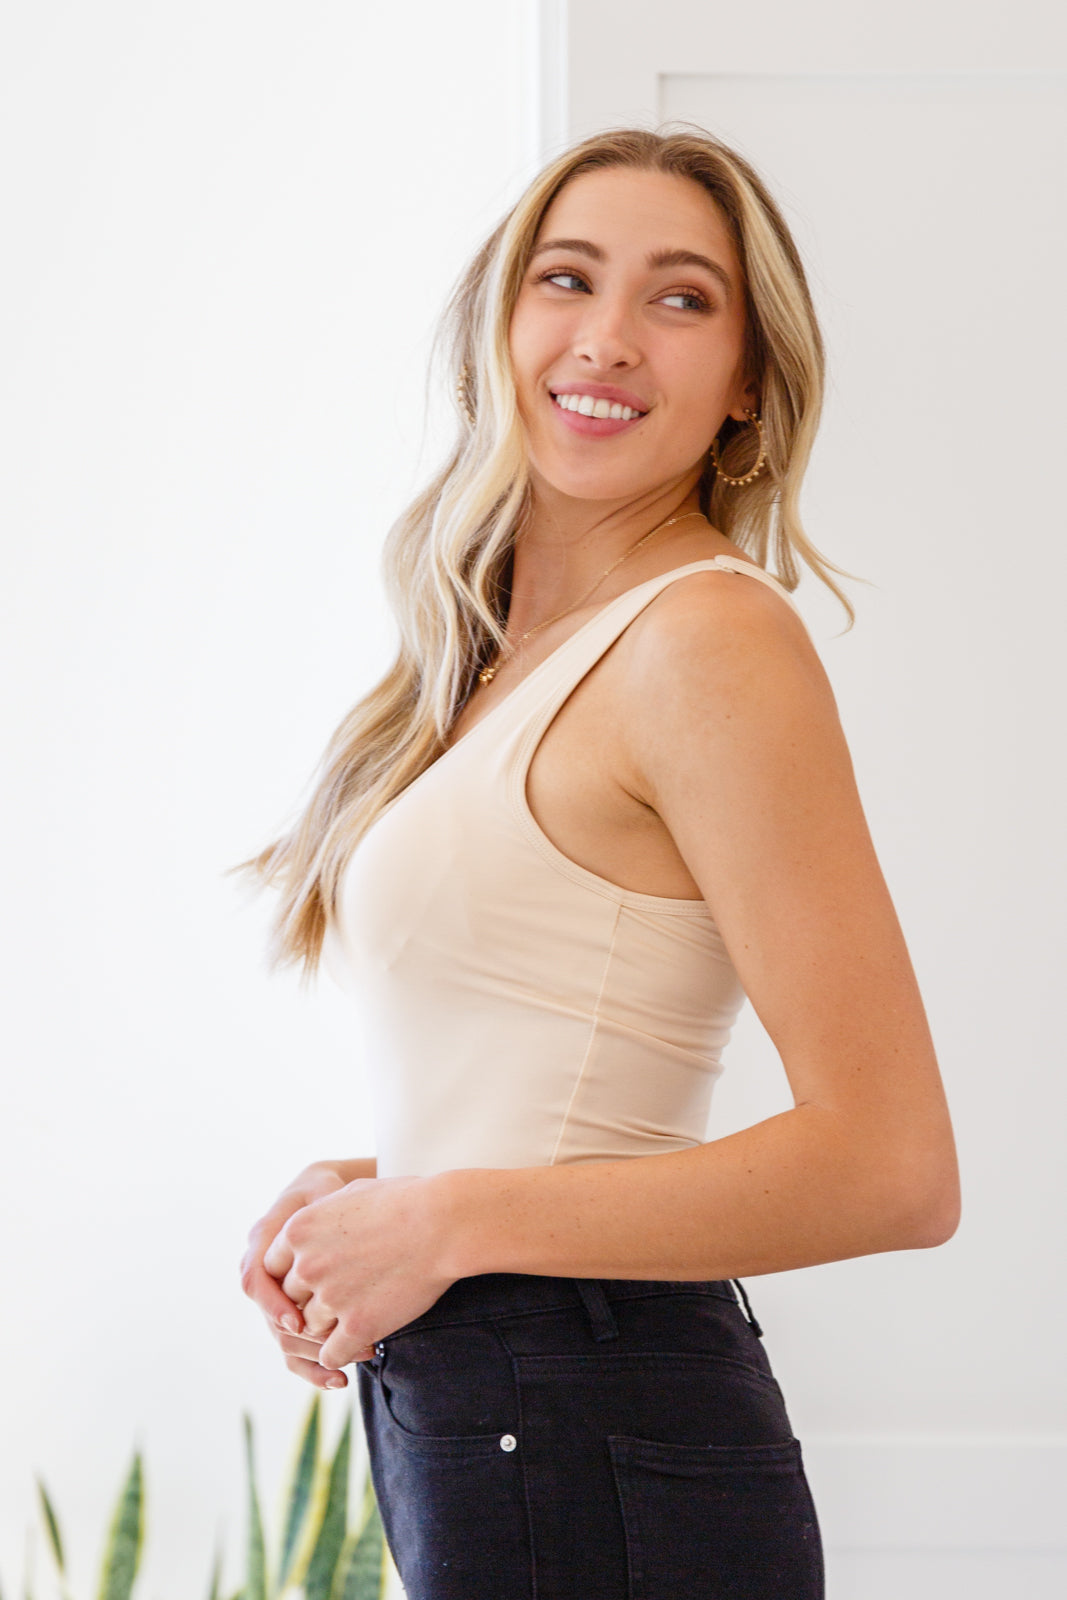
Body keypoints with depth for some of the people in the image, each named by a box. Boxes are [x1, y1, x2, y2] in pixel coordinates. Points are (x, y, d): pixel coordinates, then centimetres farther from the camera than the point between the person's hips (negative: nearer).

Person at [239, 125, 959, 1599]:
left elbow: (891, 1168, -19)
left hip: (590, 1464, -8)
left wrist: (448, 1221, -14)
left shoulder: (709, 638, -13)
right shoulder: (507, 658, 12)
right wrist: (354, 1197, 1)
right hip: (464, 1427, 8)